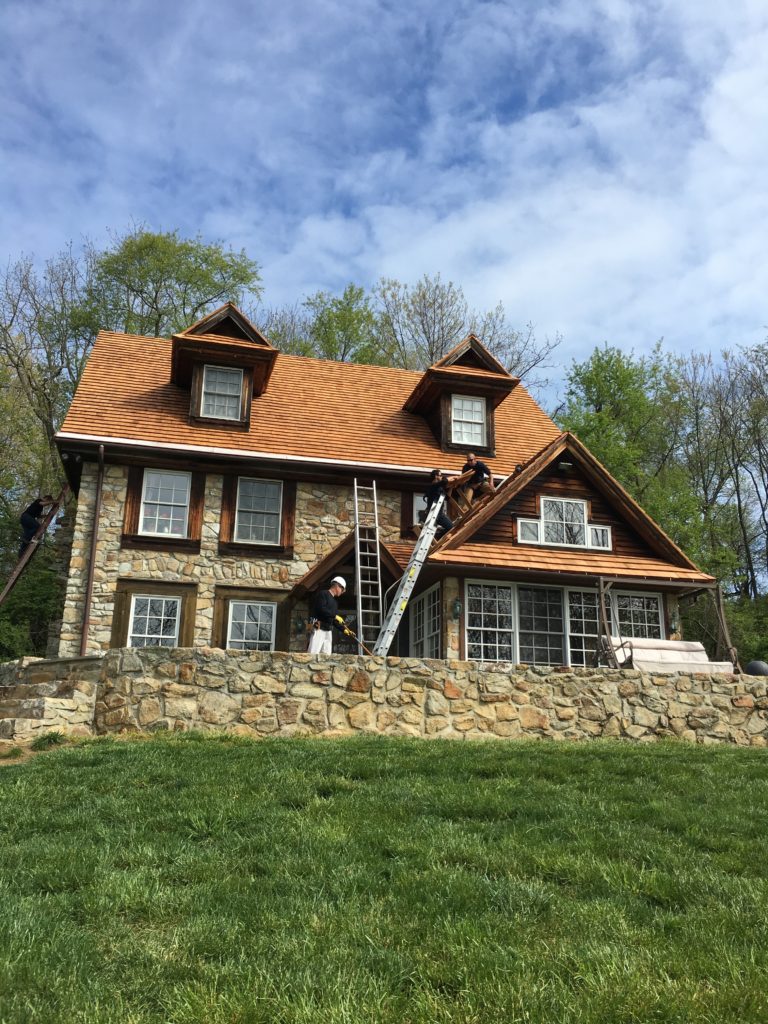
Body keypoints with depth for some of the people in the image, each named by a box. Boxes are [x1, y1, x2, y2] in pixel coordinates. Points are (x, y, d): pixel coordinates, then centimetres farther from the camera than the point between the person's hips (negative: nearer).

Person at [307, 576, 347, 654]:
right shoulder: (323, 594, -1)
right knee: (313, 654, -15)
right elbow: (321, 609, -18)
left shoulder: (335, 601, 23)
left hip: (328, 630, 9)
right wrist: (335, 616, -16)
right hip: (318, 629, -9)